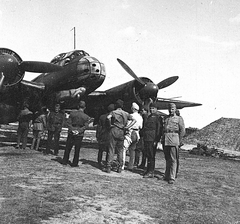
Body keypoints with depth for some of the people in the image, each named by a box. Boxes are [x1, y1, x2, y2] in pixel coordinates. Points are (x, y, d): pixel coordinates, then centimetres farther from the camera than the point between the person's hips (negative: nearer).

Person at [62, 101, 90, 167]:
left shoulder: (72, 113, -2)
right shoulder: (86, 117, -3)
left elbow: (68, 122, -7)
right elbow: (85, 126, -10)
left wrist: (72, 129, -10)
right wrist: (79, 131, -13)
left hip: (71, 134, 1)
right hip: (80, 135, -1)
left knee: (68, 148, 13)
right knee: (77, 150, 8)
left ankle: (65, 161, 19)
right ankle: (74, 163, 11)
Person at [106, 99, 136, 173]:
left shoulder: (113, 112, 0)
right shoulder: (126, 113, 11)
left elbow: (108, 117, -21)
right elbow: (134, 120, 2)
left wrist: (110, 124, -7)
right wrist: (127, 127, -1)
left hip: (114, 131, -3)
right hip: (122, 132, 3)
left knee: (111, 150, -1)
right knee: (120, 150, 11)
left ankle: (108, 167, -4)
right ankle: (119, 168, 12)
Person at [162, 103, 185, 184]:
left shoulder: (179, 118, 6)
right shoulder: (166, 118, 19)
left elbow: (182, 131, 2)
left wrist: (178, 141, -2)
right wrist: (163, 139, 10)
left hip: (173, 138, -5)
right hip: (165, 140, 5)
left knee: (173, 159, -7)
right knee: (167, 159, 11)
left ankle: (172, 177, -5)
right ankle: (167, 176, 19)